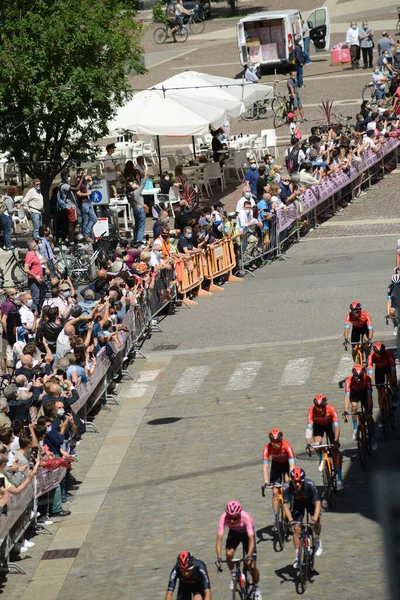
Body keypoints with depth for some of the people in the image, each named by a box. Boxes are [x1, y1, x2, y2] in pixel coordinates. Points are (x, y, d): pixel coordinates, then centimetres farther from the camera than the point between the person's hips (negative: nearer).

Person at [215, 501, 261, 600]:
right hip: (234, 533, 2)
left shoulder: (246, 517, -40)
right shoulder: (223, 518, -35)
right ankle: (234, 576, 3)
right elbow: (219, 538, -37)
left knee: (252, 565, -7)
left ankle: (257, 589, 18)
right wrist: (218, 557, -49)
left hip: (246, 533, -2)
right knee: (229, 554, -27)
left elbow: (251, 539, -43)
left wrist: (249, 556, -56)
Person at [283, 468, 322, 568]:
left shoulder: (310, 485, -38)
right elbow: (285, 505, -32)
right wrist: (291, 520, -45)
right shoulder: (287, 487, -34)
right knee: (296, 528, -10)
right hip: (297, 503, 1)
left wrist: (314, 520, -50)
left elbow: (317, 502, -39)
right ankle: (297, 556, 3)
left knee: (317, 519, -25)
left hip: (310, 501, -1)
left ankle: (317, 540, 4)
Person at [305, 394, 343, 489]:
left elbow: (336, 427, -38)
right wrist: (308, 444, -46)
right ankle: (322, 460, 10)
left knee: (335, 451, -11)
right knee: (318, 444, -26)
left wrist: (336, 441, -51)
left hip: (329, 425, -1)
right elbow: (309, 428, -36)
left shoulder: (331, 409, -36)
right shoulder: (312, 411, -34)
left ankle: (339, 480, -9)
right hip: (318, 425, 1)